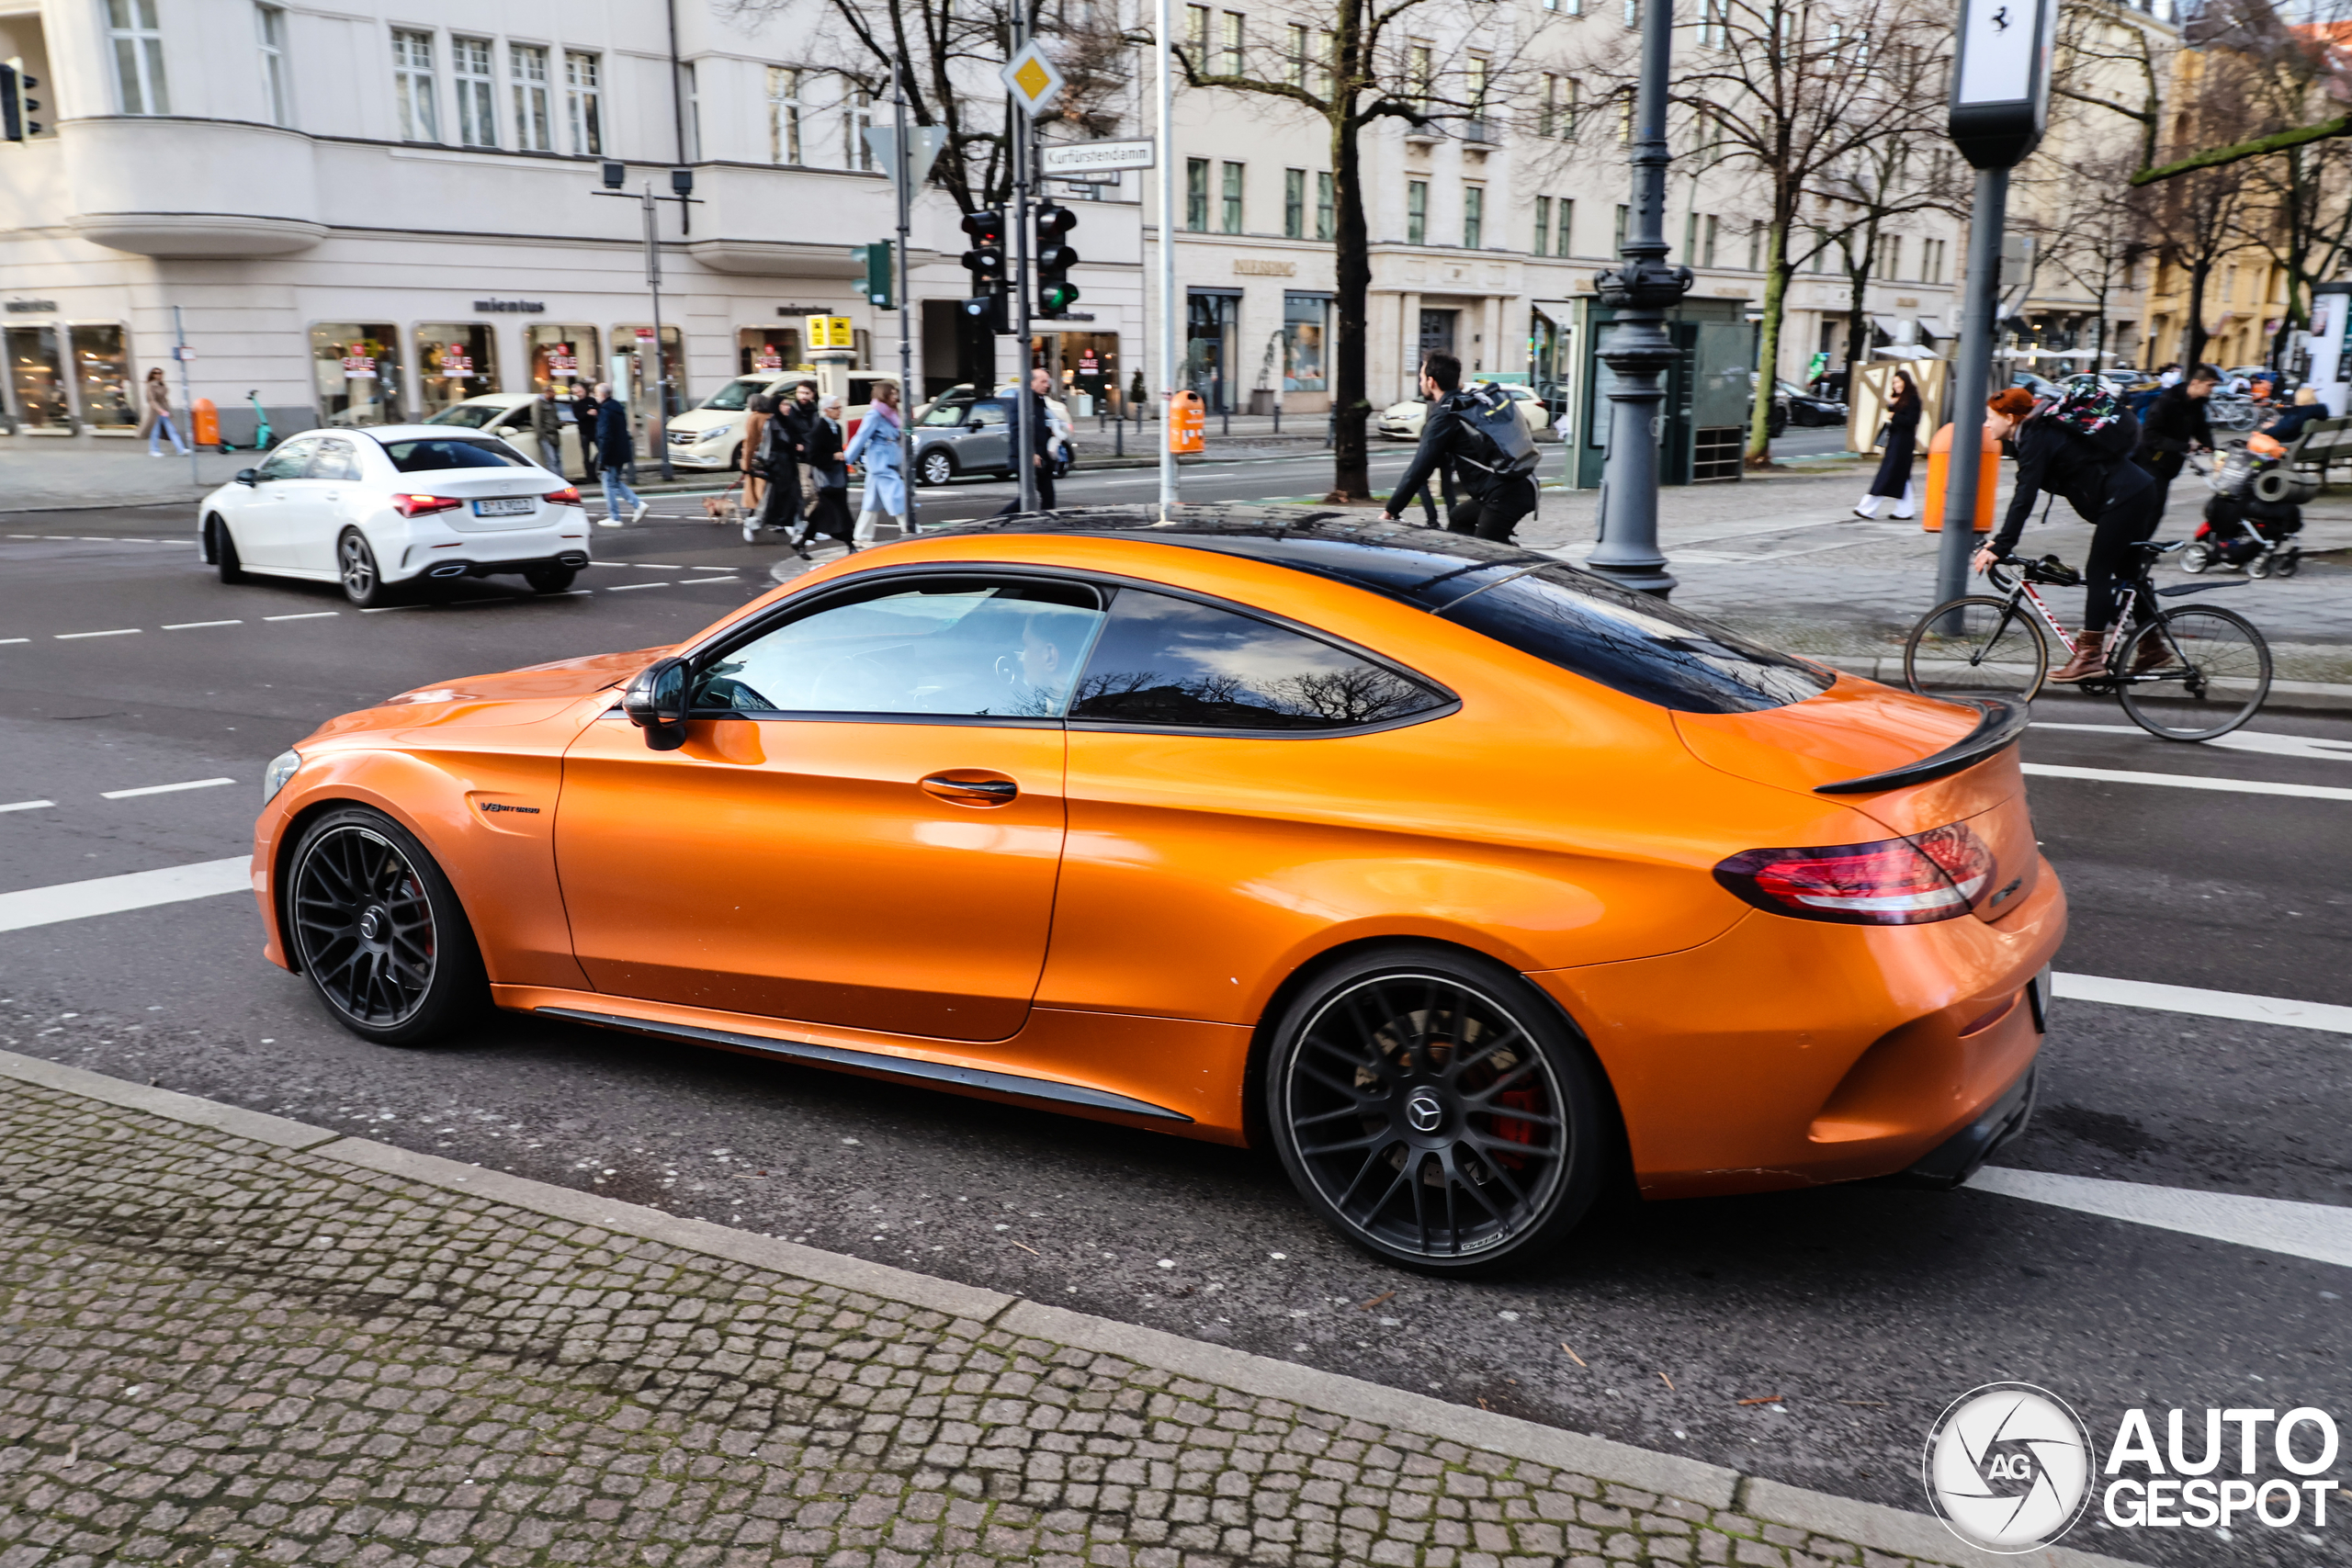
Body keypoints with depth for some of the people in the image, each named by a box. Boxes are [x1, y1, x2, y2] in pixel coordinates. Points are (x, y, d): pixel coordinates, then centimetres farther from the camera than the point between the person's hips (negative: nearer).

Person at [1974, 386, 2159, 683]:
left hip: (2124, 500, -10)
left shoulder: (2036, 439, -14)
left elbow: (2025, 497, -22)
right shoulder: (2043, 431, 16)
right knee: (2128, 574, 17)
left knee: (2098, 573, -7)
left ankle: (2090, 654, -8)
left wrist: (2000, 546, -25)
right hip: (2142, 493, 10)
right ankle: (2151, 647, 24)